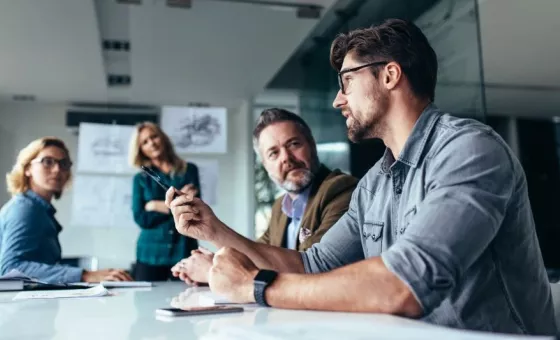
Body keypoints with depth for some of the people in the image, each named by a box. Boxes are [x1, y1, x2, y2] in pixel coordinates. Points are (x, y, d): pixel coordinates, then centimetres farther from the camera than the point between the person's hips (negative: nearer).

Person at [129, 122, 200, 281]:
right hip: (150, 255, 1)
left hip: (184, 252, 0)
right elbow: (141, 219, -4)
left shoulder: (189, 170, 6)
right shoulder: (140, 179, 7)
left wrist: (156, 206, -8)